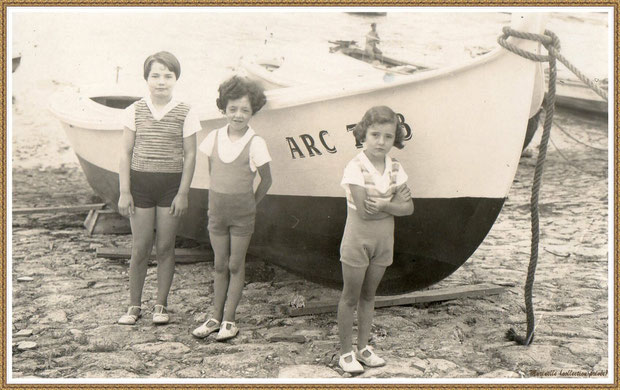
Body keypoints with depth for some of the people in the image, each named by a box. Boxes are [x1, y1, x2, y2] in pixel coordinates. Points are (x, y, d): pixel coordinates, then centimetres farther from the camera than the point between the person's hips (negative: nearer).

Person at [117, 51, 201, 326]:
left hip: (171, 184, -1)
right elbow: (126, 153, 3)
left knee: (165, 247, 5)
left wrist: (183, 193, -4)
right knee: (140, 248, 4)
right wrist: (124, 192, -1)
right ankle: (134, 305, 19)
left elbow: (190, 156, 0)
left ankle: (161, 305, 20)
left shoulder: (185, 114, -1)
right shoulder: (135, 111, 3)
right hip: (140, 183, 1)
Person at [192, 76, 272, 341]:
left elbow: (266, 181, -5)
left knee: (236, 266, 5)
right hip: (217, 210, 3)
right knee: (220, 265, 11)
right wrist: (218, 197, 9)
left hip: (242, 215, -3)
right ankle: (216, 317, 20)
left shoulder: (255, 144, -12)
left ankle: (229, 320, 14)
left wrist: (249, 205, 1)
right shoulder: (214, 137, -1)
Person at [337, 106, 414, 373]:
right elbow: (364, 211, -23)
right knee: (350, 297, 6)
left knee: (368, 296, 16)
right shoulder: (355, 168, -16)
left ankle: (363, 347, 28)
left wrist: (383, 204, -21)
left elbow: (408, 208, -5)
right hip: (358, 239, -5)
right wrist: (394, 201, -15)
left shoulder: (395, 169, 0)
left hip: (384, 239, 5)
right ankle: (345, 352, 18)